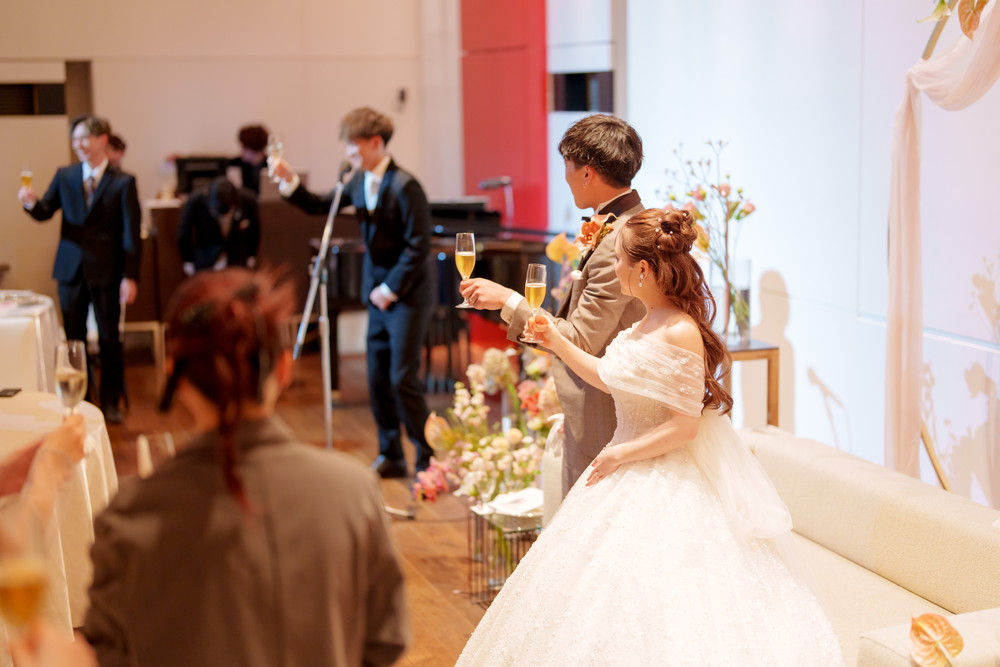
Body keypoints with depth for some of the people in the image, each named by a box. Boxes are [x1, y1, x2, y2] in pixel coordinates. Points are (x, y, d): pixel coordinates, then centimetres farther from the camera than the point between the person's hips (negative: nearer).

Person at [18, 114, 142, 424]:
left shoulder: (123, 182, -6)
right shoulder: (64, 176, 5)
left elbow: (131, 234, -8)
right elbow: (44, 213, 2)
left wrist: (130, 277, -13)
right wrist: (31, 202, -21)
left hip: (106, 270, -3)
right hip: (71, 268, 3)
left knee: (109, 339, 7)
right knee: (73, 338, 9)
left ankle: (110, 401, 18)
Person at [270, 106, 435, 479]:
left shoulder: (404, 186, -17)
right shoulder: (360, 181, 6)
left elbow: (418, 246, -18)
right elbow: (320, 207, 15)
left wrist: (391, 289, -16)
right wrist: (290, 182, 0)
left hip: (407, 294, -8)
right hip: (379, 293, 8)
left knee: (403, 378, -8)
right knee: (378, 378, 10)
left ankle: (428, 461, 4)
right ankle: (390, 456, 22)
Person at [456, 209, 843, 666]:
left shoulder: (680, 335, -24)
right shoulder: (645, 326, 4)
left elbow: (684, 426, -23)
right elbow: (613, 379, 18)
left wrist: (620, 455, -16)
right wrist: (558, 343, 14)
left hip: (669, 484, -10)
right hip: (634, 475, 10)